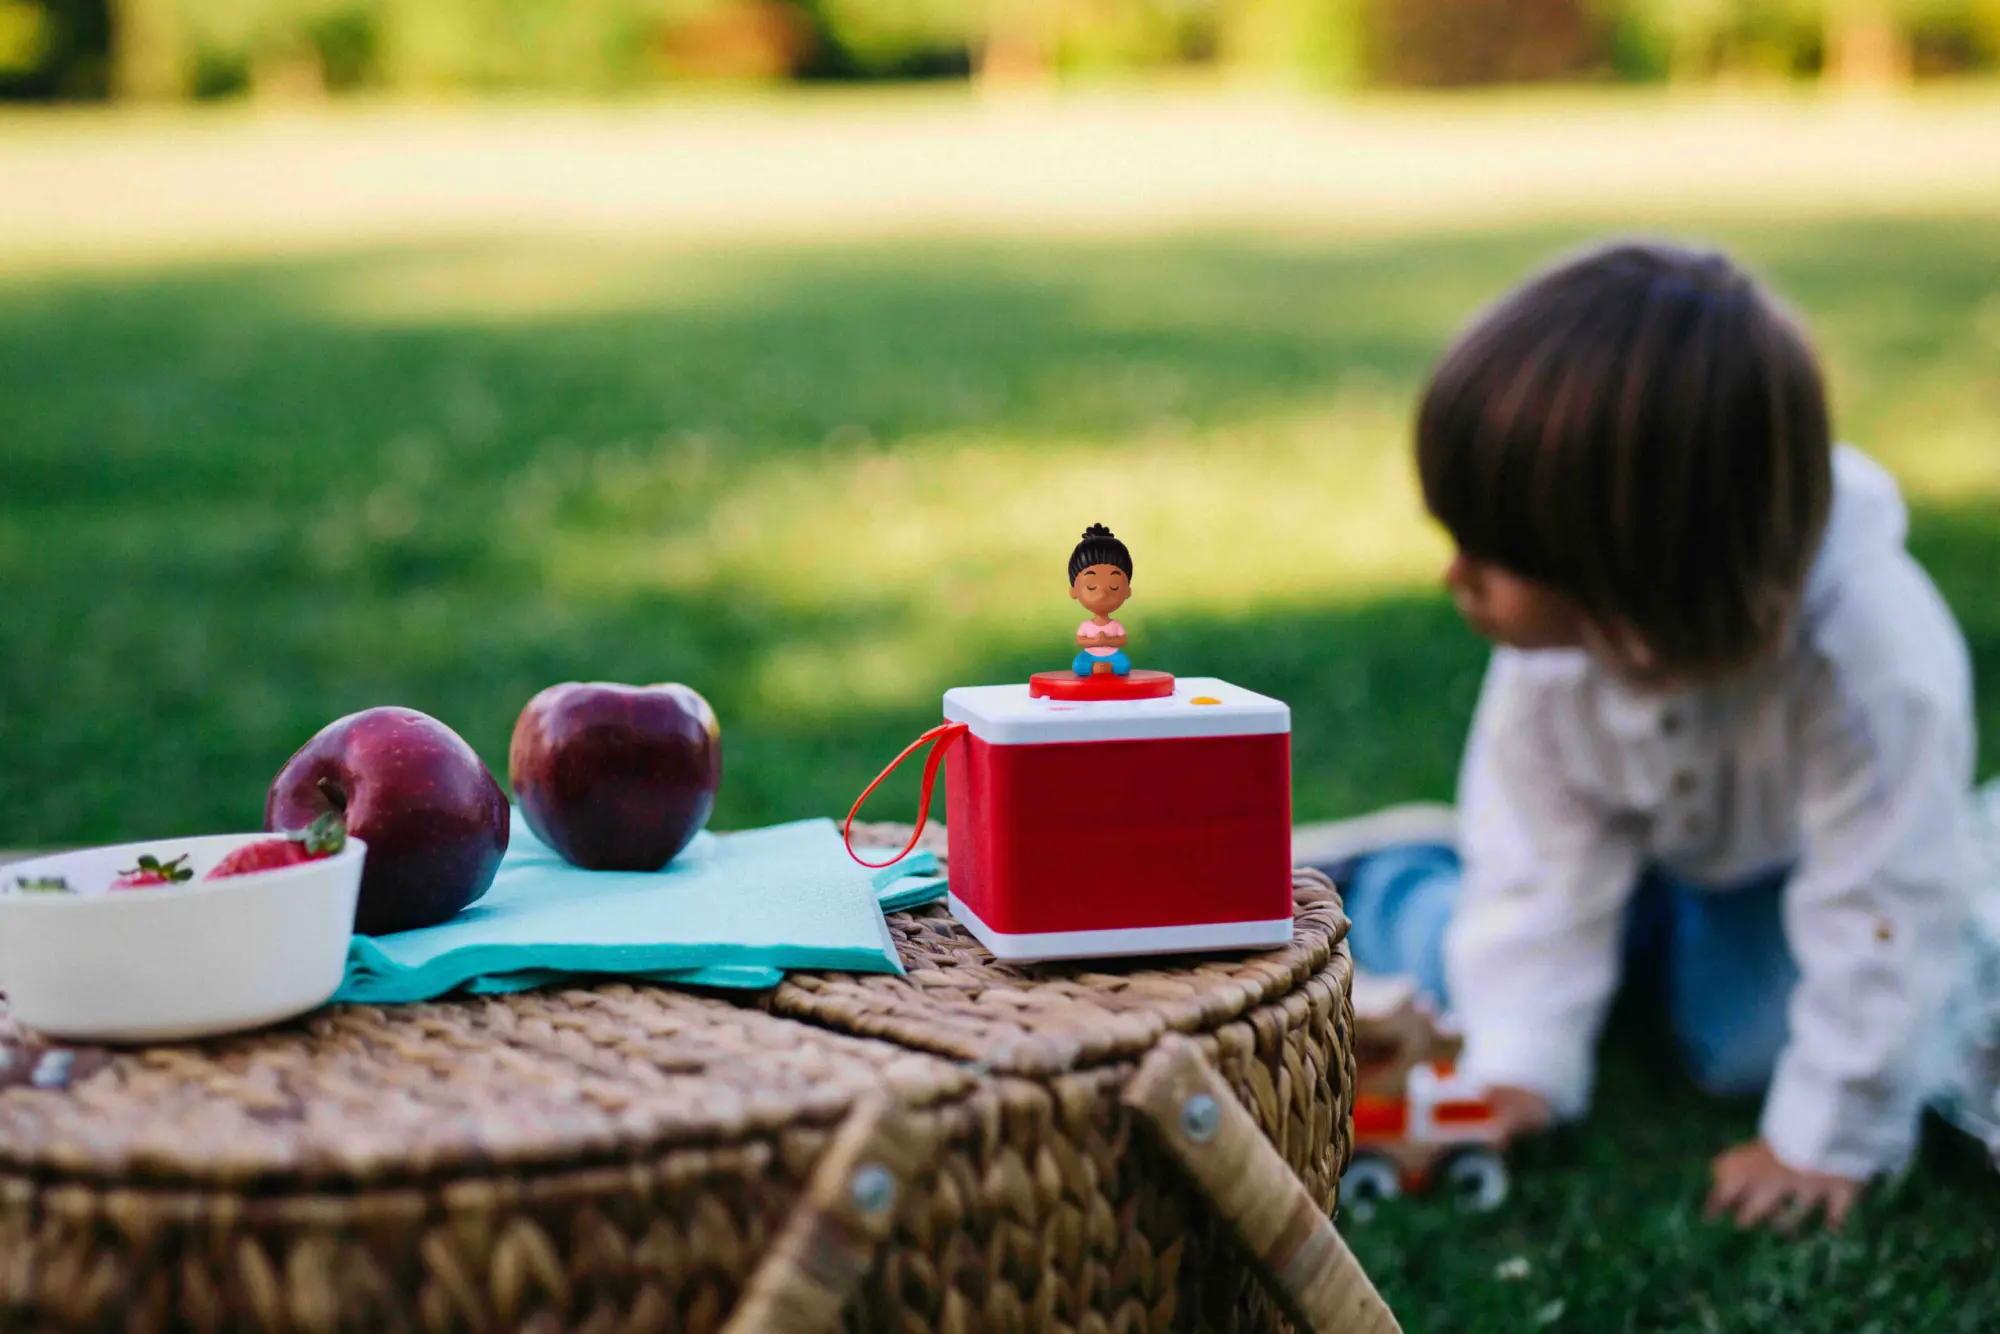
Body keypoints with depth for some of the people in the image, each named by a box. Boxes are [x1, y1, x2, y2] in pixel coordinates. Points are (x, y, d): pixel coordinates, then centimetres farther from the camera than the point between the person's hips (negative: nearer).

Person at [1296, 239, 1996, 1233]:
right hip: (1635, 843, 2)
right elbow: (1545, 845, -20)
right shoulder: (1551, 644, -33)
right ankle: (1375, 885, 23)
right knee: (1481, 969, -7)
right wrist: (1519, 1065, -24)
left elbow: (1887, 910, -36)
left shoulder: (1878, 673, -46)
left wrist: (1824, 1136, -30)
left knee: (1742, 1041, -18)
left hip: (1790, 852, -2)